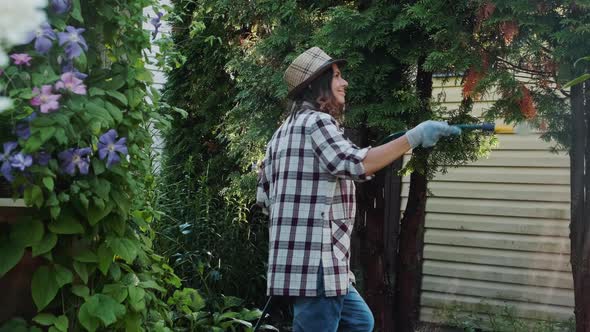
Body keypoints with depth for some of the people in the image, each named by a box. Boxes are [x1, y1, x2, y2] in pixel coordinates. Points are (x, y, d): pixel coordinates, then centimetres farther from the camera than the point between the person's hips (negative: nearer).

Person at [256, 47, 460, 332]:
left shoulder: (284, 131, 20)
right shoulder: (317, 121, -10)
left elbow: (263, 196, 20)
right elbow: (355, 164, -26)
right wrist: (413, 137, -23)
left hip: (297, 258, 10)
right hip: (315, 259, -10)